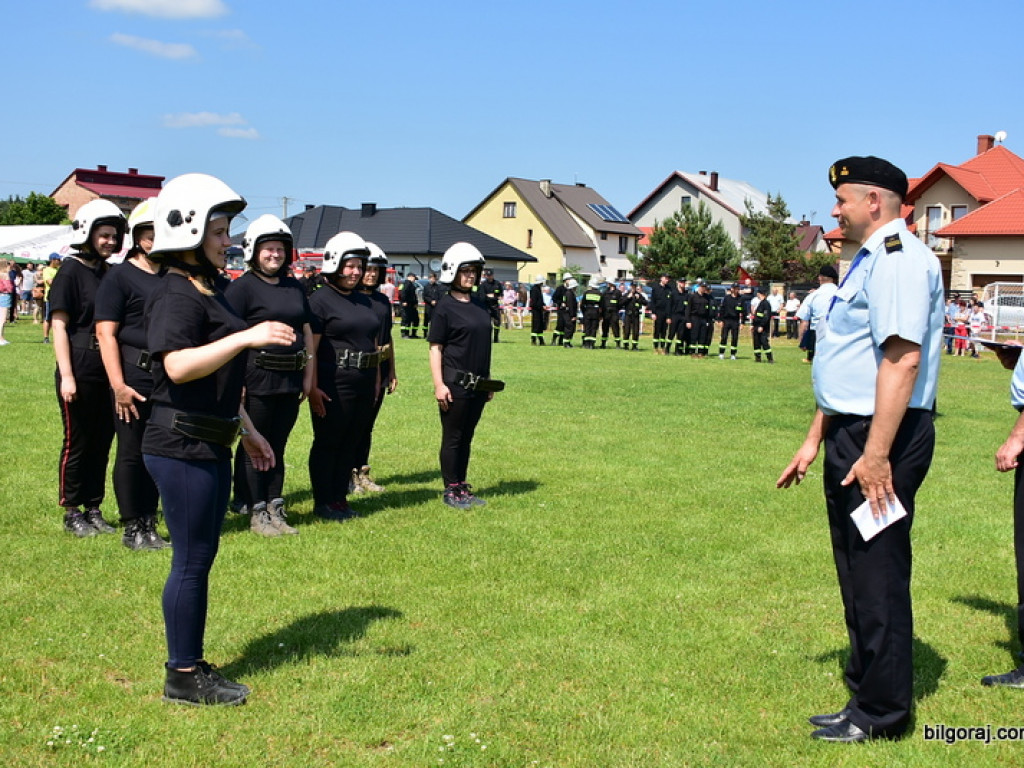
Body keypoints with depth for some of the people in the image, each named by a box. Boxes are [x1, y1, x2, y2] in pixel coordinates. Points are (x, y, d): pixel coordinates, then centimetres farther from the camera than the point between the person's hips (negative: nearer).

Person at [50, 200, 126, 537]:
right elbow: (59, 325, -10)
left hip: (107, 373, 6)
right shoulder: (71, 272, -8)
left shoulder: (110, 273, 11)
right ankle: (72, 513, 13)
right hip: (80, 372, -6)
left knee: (103, 440, 10)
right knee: (77, 442, 2)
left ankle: (93, 509, 21)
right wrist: (66, 375, -16)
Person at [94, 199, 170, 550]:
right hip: (136, 377, -6)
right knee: (132, 453, 3)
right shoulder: (120, 277, -5)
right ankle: (132, 528, 13)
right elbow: (106, 333, -11)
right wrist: (118, 385, -18)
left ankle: (149, 524, 22)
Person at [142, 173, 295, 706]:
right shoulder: (176, 295, -15)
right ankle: (182, 677, 9)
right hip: (181, 445, -10)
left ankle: (193, 665, 25)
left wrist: (248, 431, 24)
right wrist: (247, 337, -34)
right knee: (191, 559, -2)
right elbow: (179, 366, -30)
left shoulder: (212, 292, 15)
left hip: (211, 444, 10)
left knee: (202, 556, 15)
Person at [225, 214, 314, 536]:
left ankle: (275, 509, 22)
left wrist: (308, 374, 13)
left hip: (290, 379, 6)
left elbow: (307, 331, 19)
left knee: (278, 446, 14)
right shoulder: (242, 287, -6)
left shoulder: (294, 288, 14)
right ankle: (257, 513, 10)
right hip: (257, 378, -6)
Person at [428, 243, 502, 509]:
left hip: (478, 385, 7)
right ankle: (451, 490, 10)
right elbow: (436, 348, -9)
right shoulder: (446, 307, -8)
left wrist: (489, 381, 19)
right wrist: (439, 384, -16)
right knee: (453, 438, 2)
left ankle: (462, 486, 22)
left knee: (467, 437, 13)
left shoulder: (481, 307, 12)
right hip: (455, 384, -7)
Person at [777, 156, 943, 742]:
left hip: (883, 437, -11)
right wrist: (816, 441, 24)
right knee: (857, 575, 17)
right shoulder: (869, 261, 18)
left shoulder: (898, 258, -15)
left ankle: (882, 715, 9)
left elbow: (902, 360, -25)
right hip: (852, 432, 11)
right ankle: (866, 698, 28)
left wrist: (875, 455, -28)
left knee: (879, 577, -2)